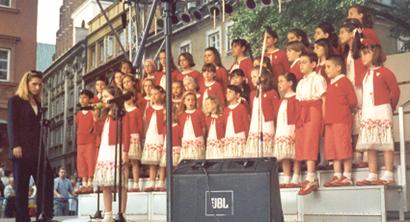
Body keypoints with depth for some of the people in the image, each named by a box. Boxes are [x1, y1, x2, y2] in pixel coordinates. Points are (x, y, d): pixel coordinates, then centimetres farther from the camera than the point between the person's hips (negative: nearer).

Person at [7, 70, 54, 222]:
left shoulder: (37, 103, 18)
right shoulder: (15, 100, 1)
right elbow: (11, 124, -7)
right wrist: (15, 145, -18)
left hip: (36, 149, 6)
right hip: (22, 149, -6)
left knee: (46, 179, -4)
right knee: (21, 186, -1)